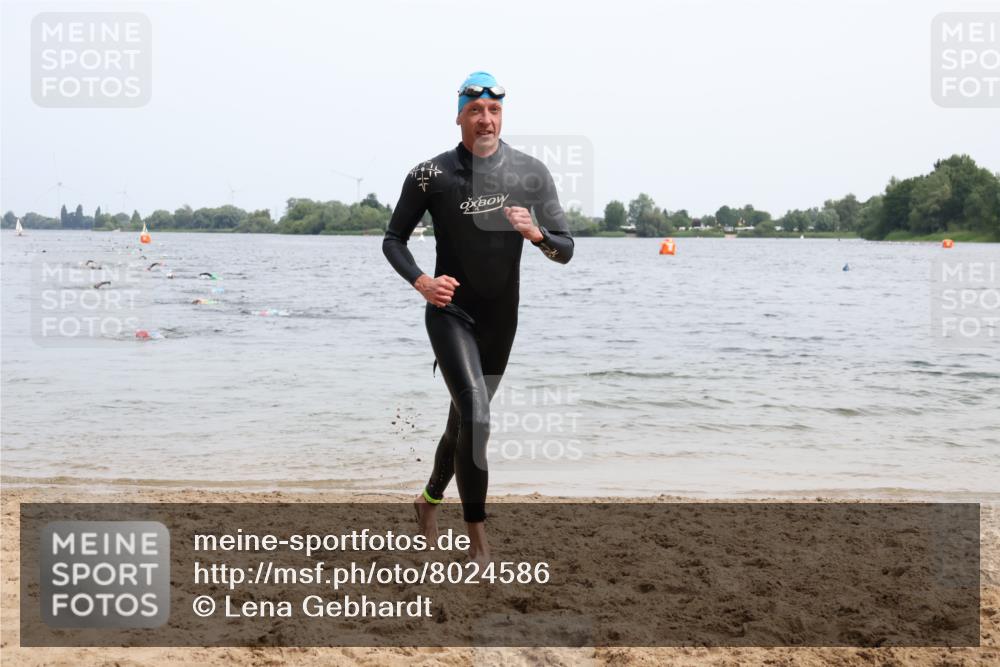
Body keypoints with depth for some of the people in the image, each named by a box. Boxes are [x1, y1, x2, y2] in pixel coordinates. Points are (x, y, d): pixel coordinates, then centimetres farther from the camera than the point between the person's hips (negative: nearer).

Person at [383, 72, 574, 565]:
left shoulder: (531, 173, -1)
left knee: (465, 418, 17)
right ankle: (478, 538, -12)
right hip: (451, 313, -4)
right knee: (476, 418, -21)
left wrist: (535, 233, -22)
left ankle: (430, 498, 44)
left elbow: (565, 250, 0)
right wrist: (421, 282, -17)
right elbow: (393, 239, 2)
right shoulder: (431, 175, -7)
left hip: (501, 319, 4)